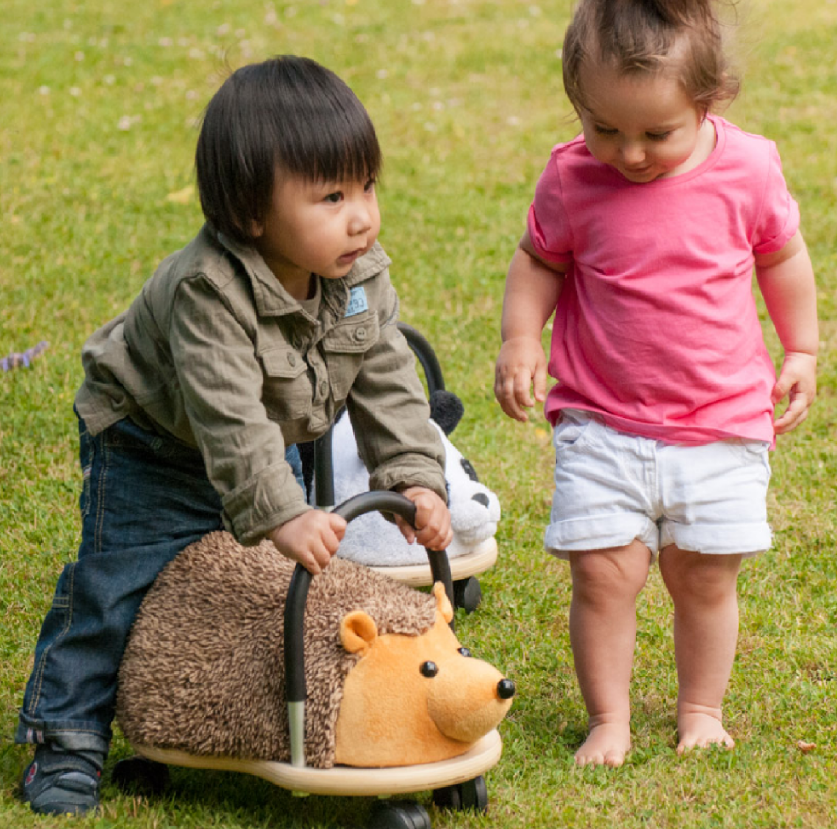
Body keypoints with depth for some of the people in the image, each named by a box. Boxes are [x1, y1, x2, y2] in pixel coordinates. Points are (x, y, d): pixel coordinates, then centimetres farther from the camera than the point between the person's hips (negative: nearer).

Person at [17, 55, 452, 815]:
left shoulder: (362, 276, -18)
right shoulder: (209, 293, -39)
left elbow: (389, 384, -14)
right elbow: (229, 418, -44)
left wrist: (415, 480, -25)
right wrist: (281, 515, -50)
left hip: (270, 447, 6)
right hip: (152, 448, -6)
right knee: (116, 589, -5)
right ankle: (68, 741, 8)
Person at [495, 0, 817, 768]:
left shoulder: (747, 169, -8)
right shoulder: (571, 179, -9)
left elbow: (782, 257, 9)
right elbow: (538, 262, 7)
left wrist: (801, 352, 12)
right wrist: (520, 343, -6)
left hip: (722, 421, 0)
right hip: (602, 423, 0)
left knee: (704, 574, 7)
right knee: (603, 571, -6)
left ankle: (702, 711, 29)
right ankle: (608, 720, 12)